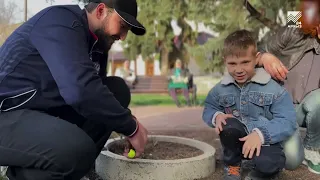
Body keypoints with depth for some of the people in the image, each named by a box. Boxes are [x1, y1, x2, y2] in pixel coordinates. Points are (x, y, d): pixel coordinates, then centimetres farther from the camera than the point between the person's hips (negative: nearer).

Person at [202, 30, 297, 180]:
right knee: (229, 125, -31)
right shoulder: (221, 89, -3)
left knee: (269, 162, -36)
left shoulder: (273, 89, -14)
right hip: (239, 141, 3)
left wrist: (260, 134, -35)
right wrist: (217, 116, -18)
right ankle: (232, 167, -4)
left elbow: (287, 122, -19)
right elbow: (209, 108, 8)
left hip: (265, 141, -3)